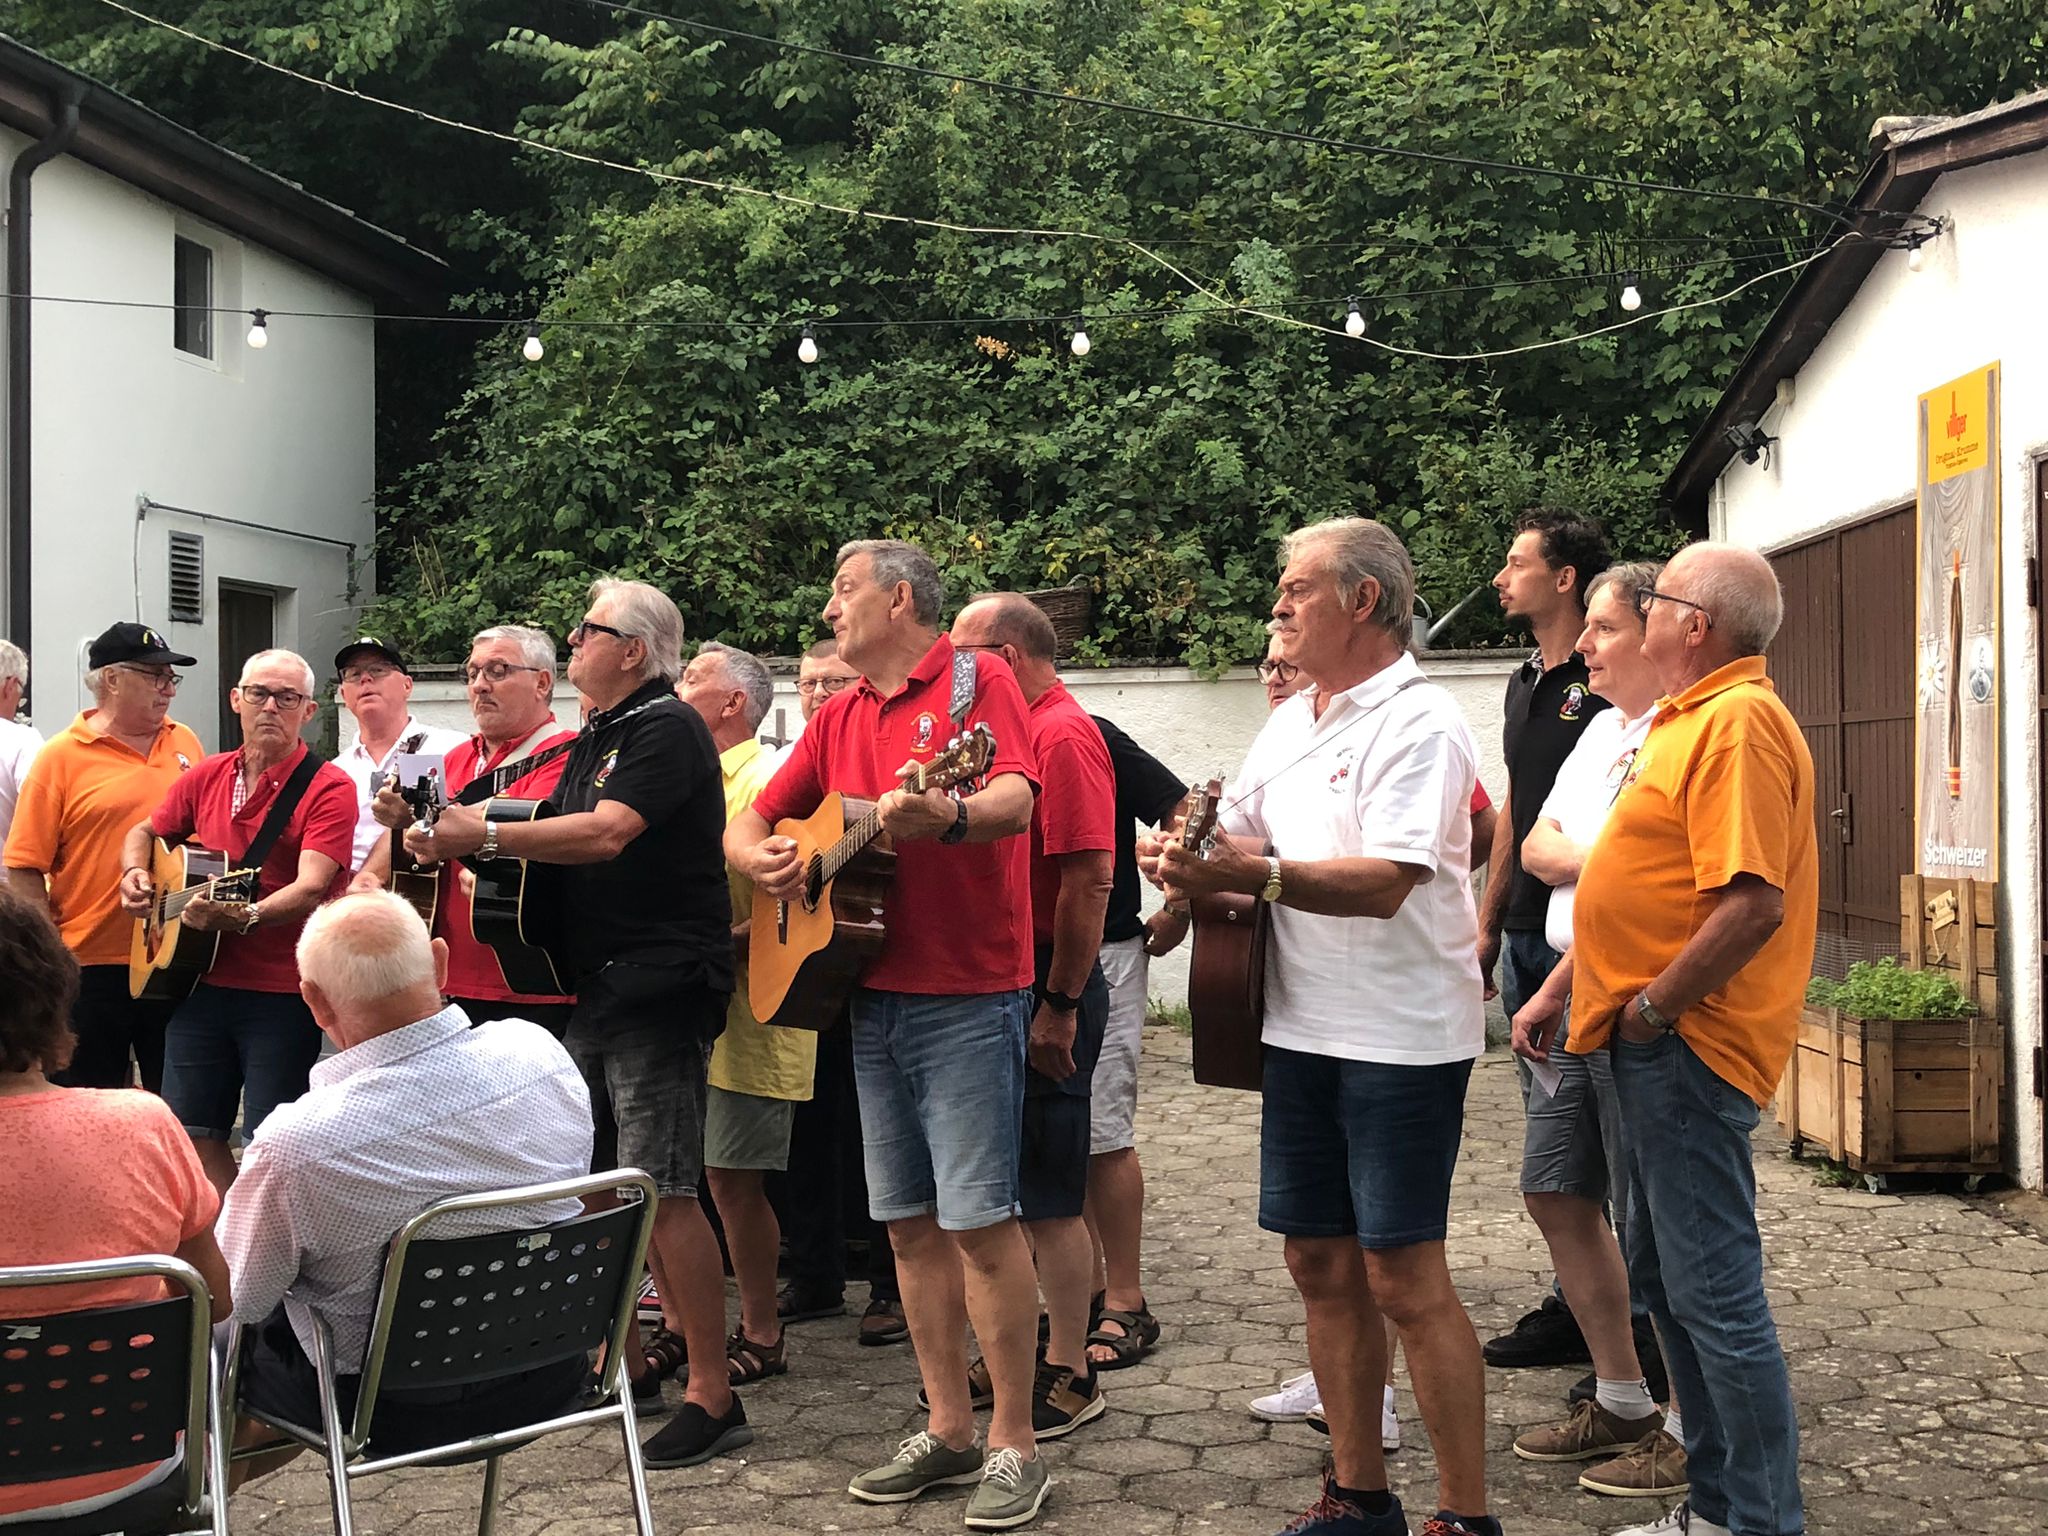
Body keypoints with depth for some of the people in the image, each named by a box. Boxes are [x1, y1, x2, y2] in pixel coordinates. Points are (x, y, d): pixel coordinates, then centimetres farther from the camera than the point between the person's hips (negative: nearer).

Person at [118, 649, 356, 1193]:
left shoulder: (327, 788, -9)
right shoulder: (205, 777, 9)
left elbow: (311, 887, -21)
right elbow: (146, 831, 26)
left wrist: (245, 917, -38)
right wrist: (135, 873, 5)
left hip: (283, 993, -6)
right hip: (201, 982, 6)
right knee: (192, 1133, 11)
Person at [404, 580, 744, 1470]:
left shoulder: (665, 729, -10)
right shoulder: (593, 738, 20)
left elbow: (607, 832, -23)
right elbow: (559, 840, 22)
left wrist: (485, 836, -20)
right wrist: (455, 838, 6)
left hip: (659, 987, -10)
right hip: (595, 988, 10)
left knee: (661, 1191, -11)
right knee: (613, 1181, 16)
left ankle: (712, 1396, -5)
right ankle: (677, 1333, 34)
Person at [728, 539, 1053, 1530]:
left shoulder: (976, 679, -5)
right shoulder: (838, 719, 16)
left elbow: (1018, 799, -21)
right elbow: (747, 825, 19)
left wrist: (947, 817, -42)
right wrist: (760, 858, -4)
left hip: (968, 993, -7)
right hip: (872, 993, 7)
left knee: (978, 1218, -6)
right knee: (909, 1222, 11)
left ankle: (1015, 1447, 5)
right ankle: (948, 1429, 22)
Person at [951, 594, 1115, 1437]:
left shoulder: (1063, 734, -15)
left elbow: (1091, 878, -21)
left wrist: (1060, 1006, -22)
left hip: (1047, 987, -9)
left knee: (1048, 1196, -2)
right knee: (1011, 1188, 16)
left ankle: (1071, 1375, 9)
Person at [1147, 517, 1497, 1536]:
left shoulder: (1418, 724, -12)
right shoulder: (1289, 723, 14)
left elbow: (1385, 881, -23)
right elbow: (1235, 839, 14)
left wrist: (1253, 874, -34)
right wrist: (1186, 858, -9)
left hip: (1402, 1036, -8)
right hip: (1302, 1030, 8)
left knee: (1402, 1275, -4)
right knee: (1321, 1263, 12)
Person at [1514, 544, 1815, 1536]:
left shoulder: (1739, 720, -17)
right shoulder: (1689, 719, 16)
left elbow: (1752, 905, -27)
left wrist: (1651, 1009, -19)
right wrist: (1556, 993, 20)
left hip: (1689, 1046, -11)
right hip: (1652, 1044, 11)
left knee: (1712, 1291, -4)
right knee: (1662, 1269, 17)